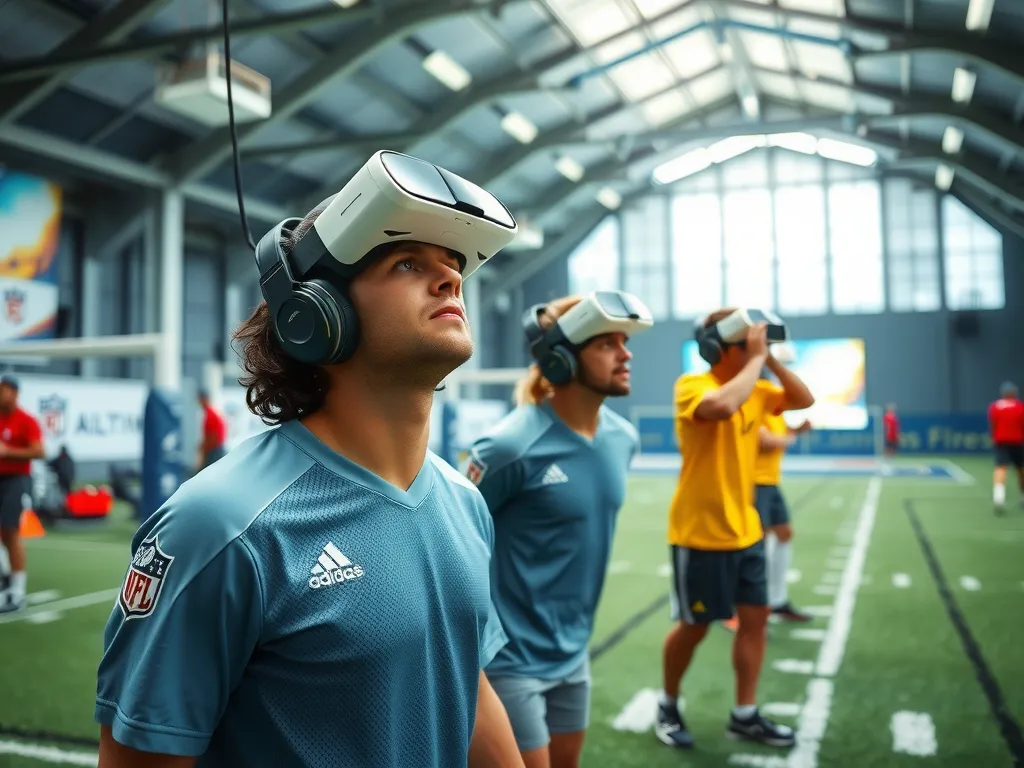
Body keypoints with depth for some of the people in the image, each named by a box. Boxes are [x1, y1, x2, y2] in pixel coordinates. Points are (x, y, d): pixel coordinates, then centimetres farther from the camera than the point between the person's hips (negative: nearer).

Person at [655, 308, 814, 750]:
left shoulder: (752, 390, 7)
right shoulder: (692, 385, -18)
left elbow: (804, 399, 14)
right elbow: (722, 407, -40)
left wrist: (770, 361, 0)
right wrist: (755, 359, -27)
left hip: (745, 531, 8)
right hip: (701, 535, -8)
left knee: (755, 617, 11)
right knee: (694, 626, 5)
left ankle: (745, 716, 25)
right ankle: (668, 707, 27)